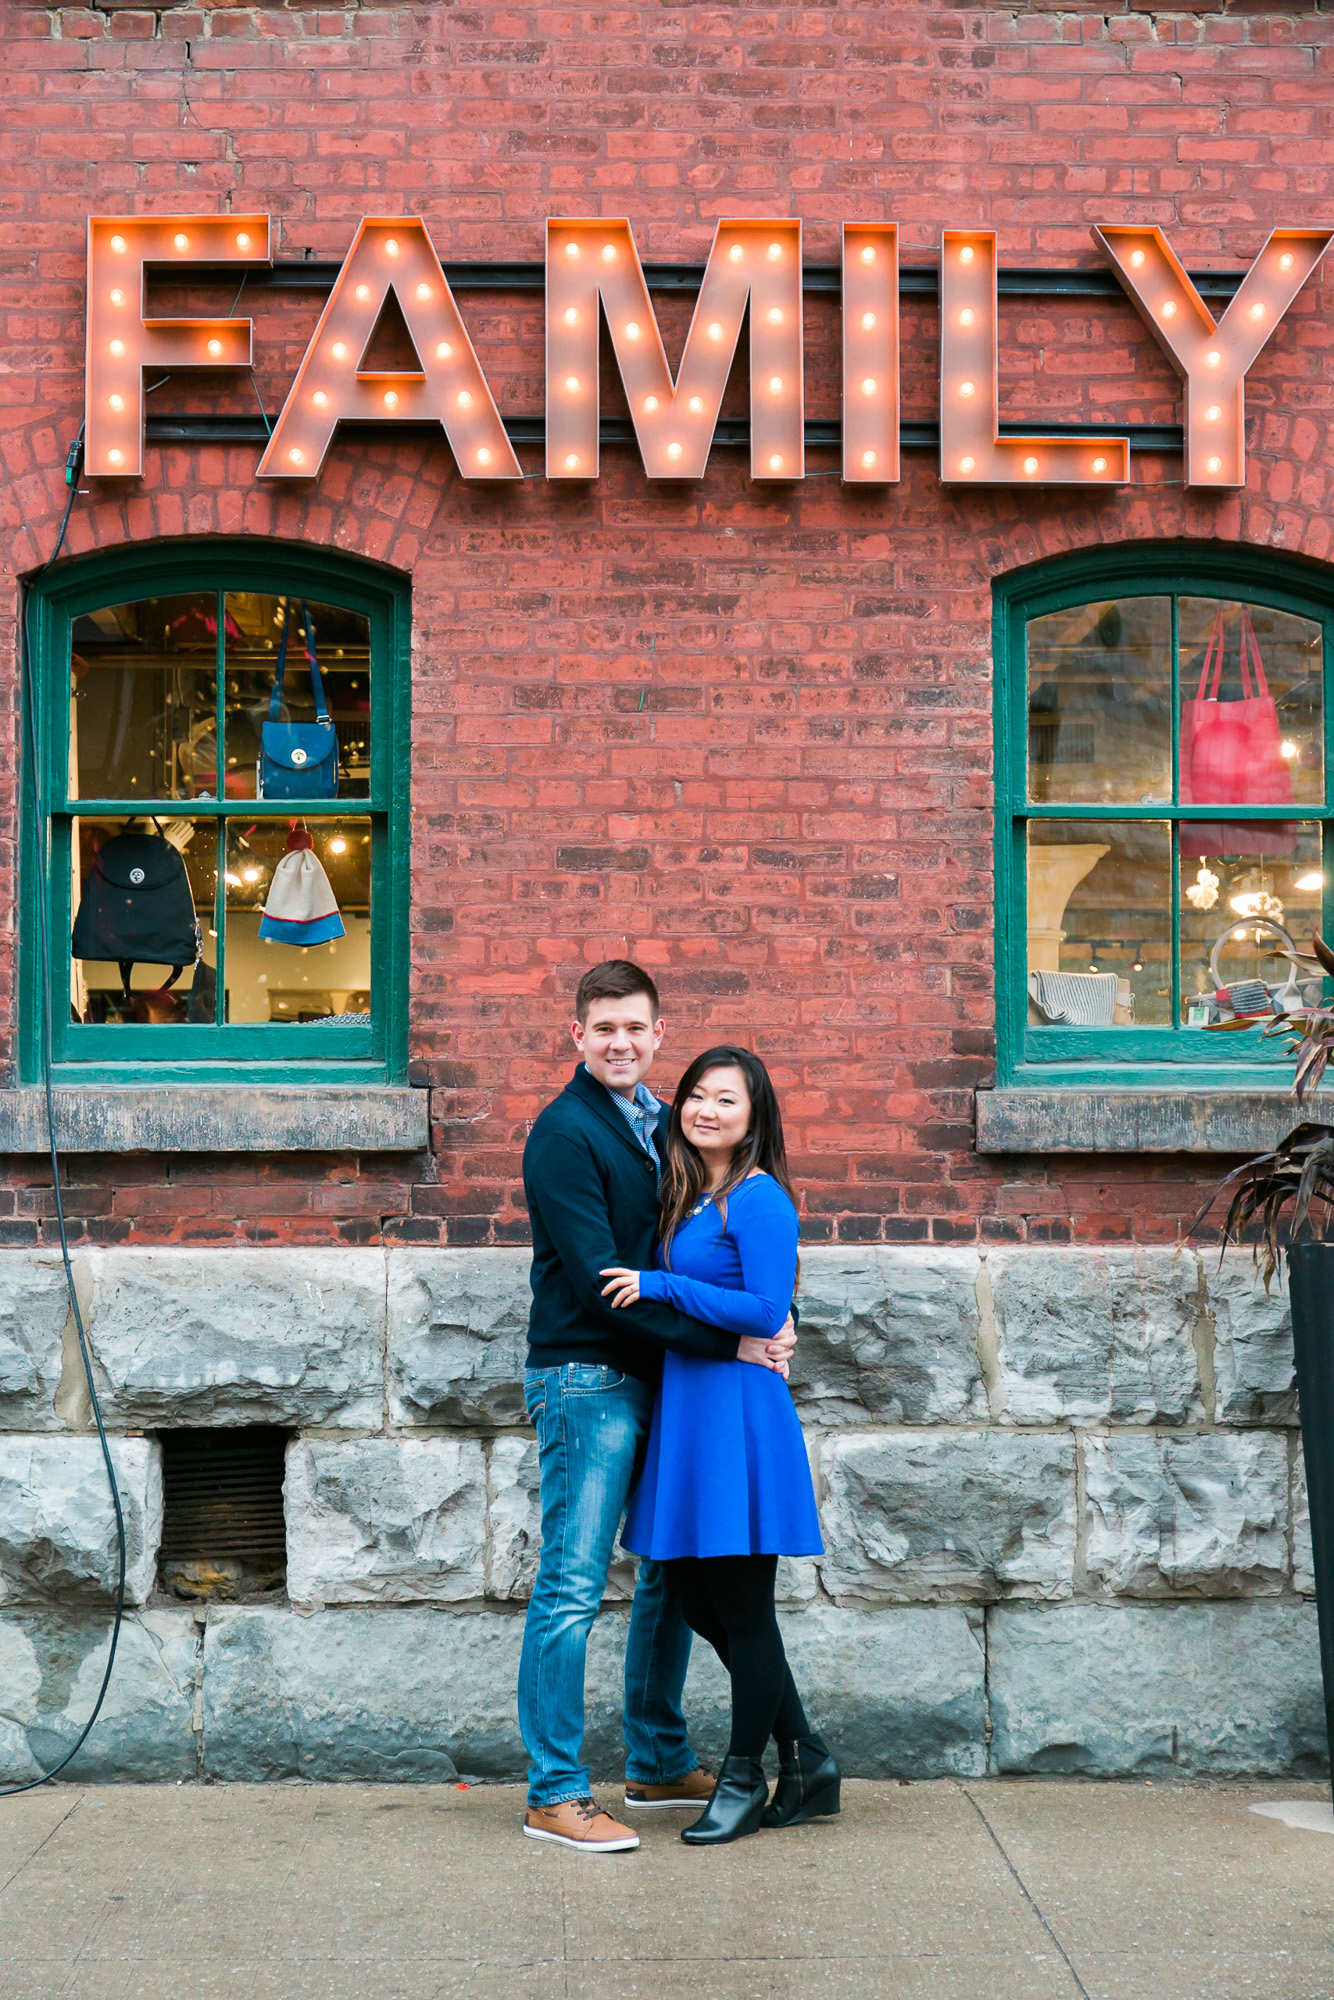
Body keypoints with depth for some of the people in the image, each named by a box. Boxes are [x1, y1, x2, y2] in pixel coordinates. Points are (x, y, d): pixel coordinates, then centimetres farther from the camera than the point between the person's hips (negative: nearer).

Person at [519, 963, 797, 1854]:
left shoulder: (663, 1124, 13)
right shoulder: (565, 1132, -12)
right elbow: (601, 1279, -18)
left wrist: (770, 1313, -4)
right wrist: (725, 1341, -18)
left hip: (660, 1376, 8)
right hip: (586, 1379, -8)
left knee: (673, 1571, 15)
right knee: (572, 1586, -6)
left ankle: (661, 1763, 27)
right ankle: (555, 1793, -1)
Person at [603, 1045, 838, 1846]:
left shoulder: (760, 1200, -11)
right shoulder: (688, 1198, 14)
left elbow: (766, 1312, -18)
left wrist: (662, 1286, -17)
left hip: (739, 1411, -9)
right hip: (686, 1406, 9)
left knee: (742, 1605, 1)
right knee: (696, 1598, 12)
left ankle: (746, 1779, 15)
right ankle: (807, 1760, 23)